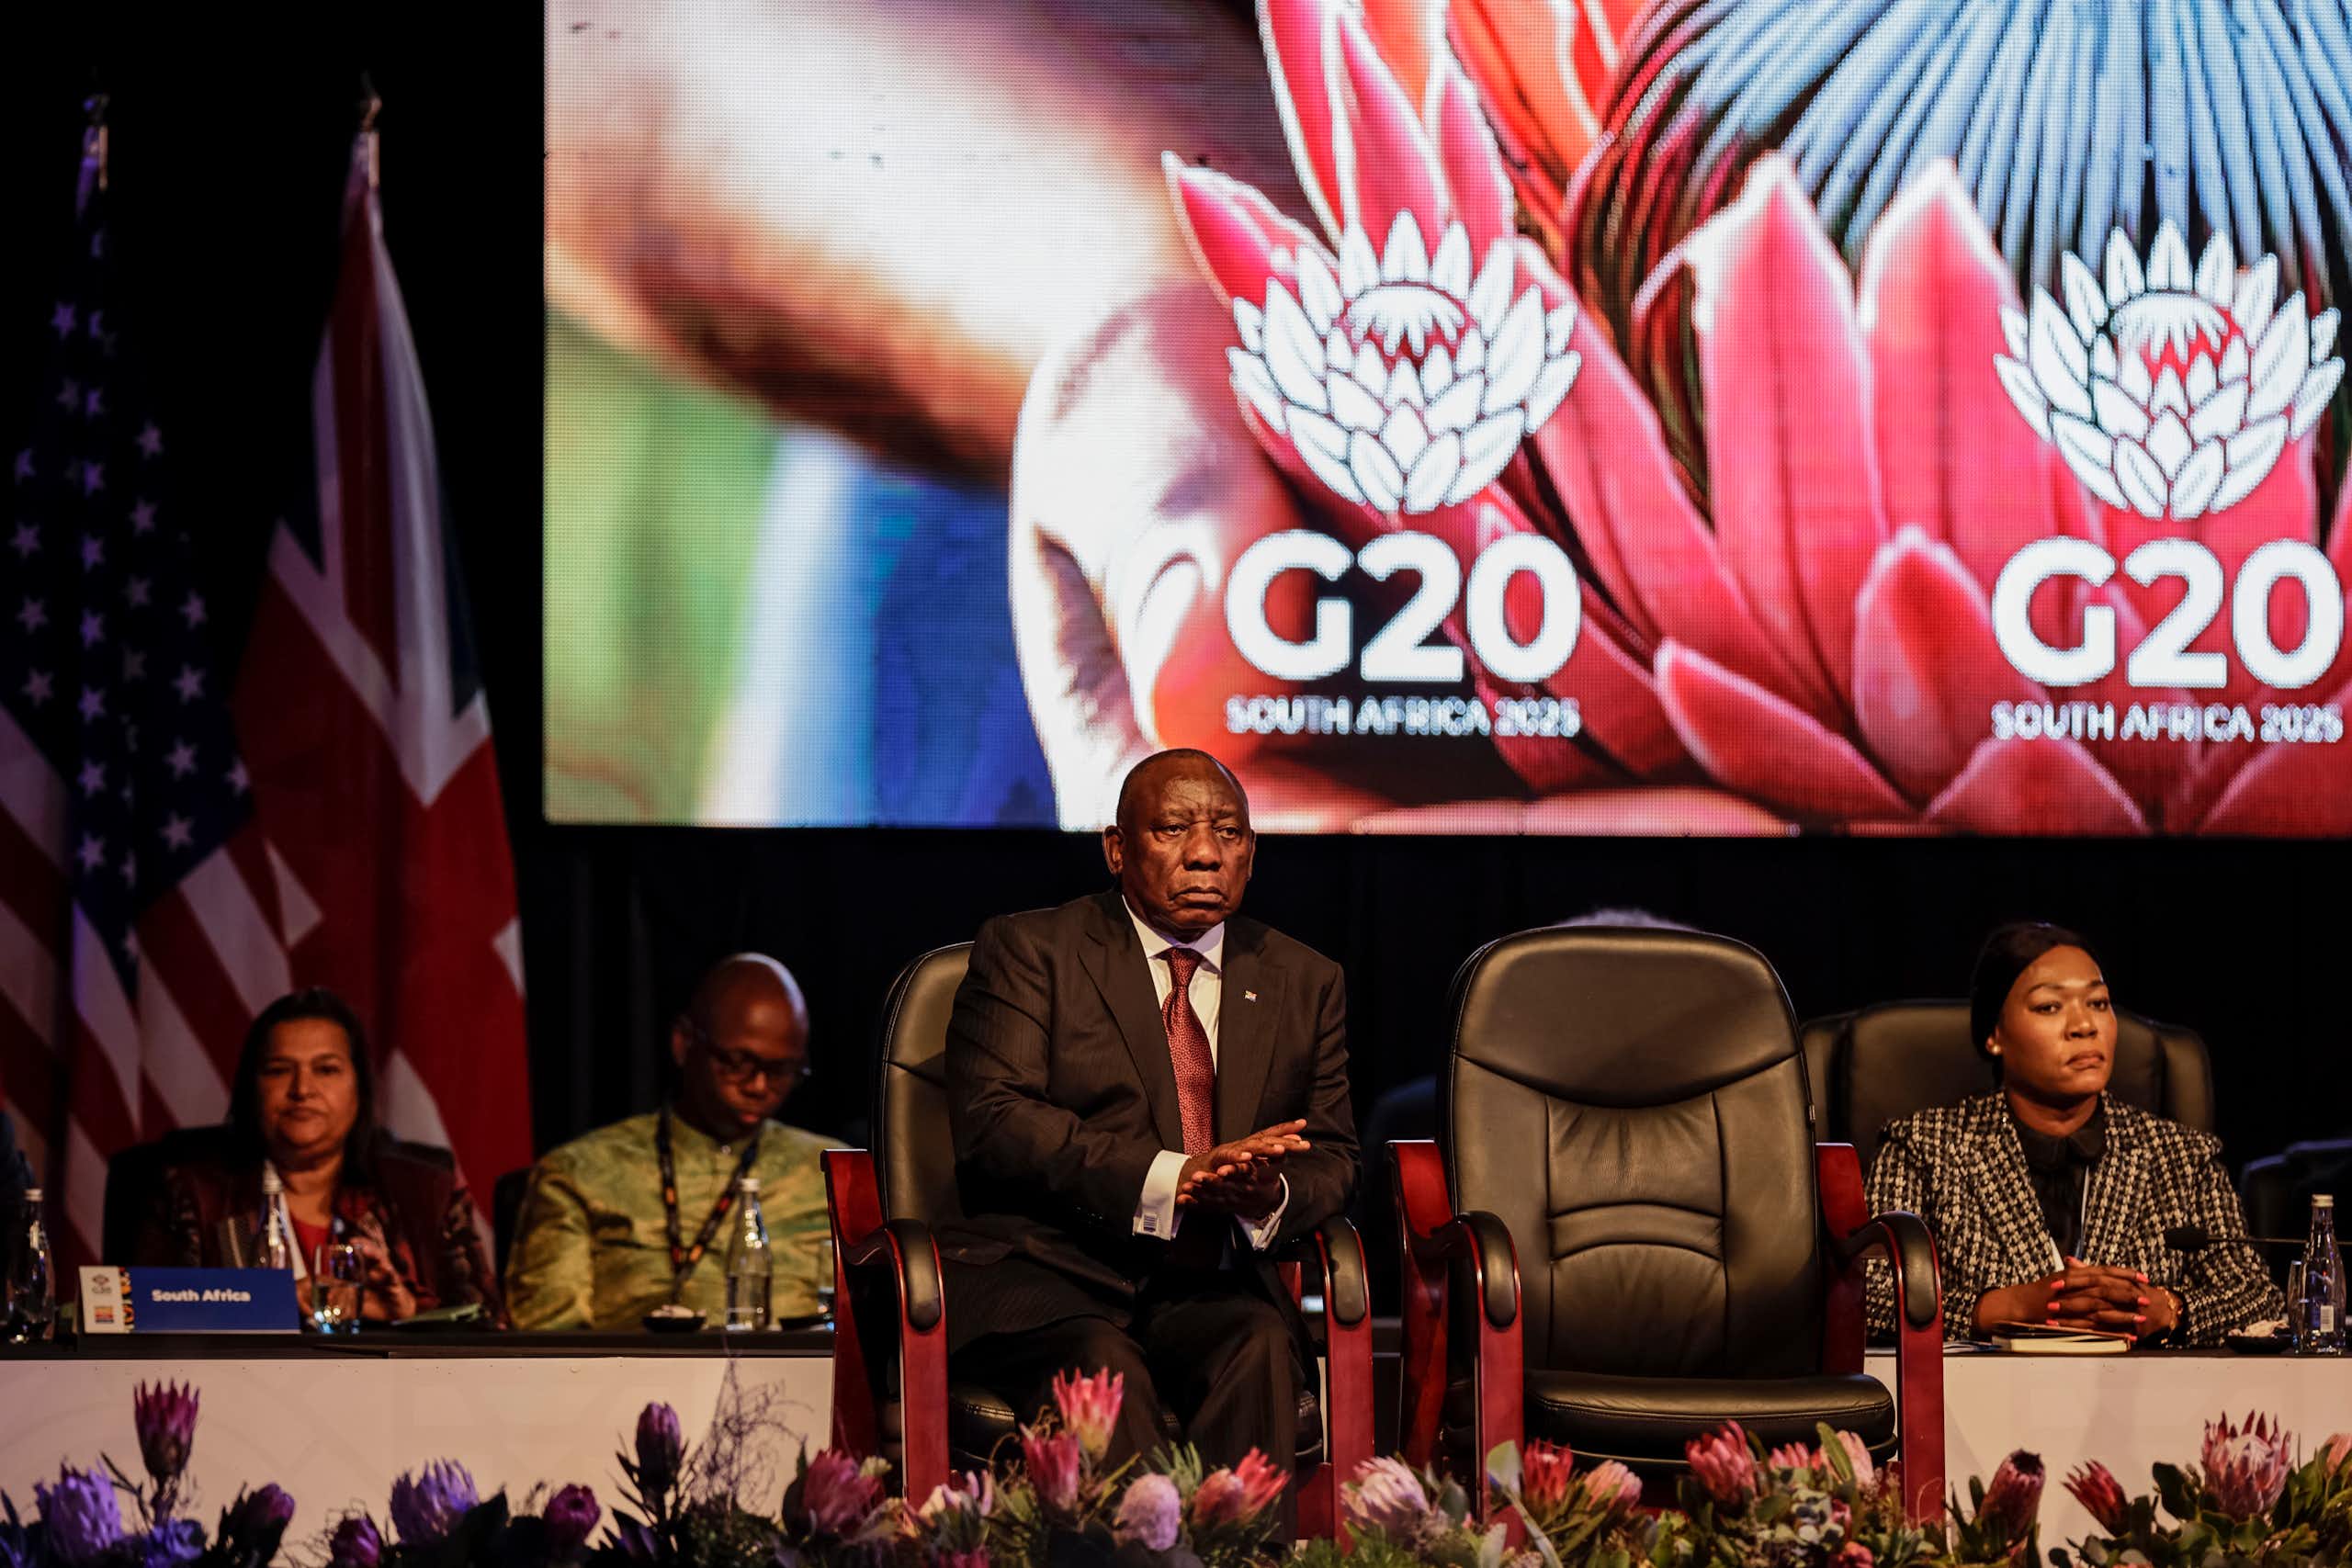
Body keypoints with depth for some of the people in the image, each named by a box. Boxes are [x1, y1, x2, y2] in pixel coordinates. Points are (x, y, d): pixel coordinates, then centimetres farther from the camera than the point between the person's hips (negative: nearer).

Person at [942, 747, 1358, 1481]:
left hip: (1208, 1286, 3)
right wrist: (1174, 1177, -20)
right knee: (1102, 1363, -35)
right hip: (1043, 1272, -3)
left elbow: (1331, 1155, 17)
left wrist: (1270, 1195, -10)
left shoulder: (1304, 982, 18)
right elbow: (992, 1123, -8)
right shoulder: (1029, 950, 5)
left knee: (1260, 1346, -31)